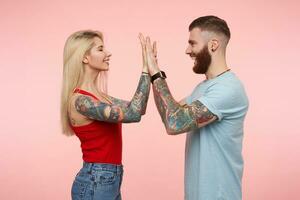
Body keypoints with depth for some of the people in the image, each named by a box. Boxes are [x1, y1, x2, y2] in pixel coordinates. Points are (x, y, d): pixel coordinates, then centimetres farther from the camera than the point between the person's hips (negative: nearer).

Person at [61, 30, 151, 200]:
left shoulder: (96, 95, 9)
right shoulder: (80, 100, -19)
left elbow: (137, 108, 10)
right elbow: (132, 114, -28)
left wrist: (150, 68, 3)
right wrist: (146, 68, -22)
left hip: (110, 180, 9)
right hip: (95, 183, -9)